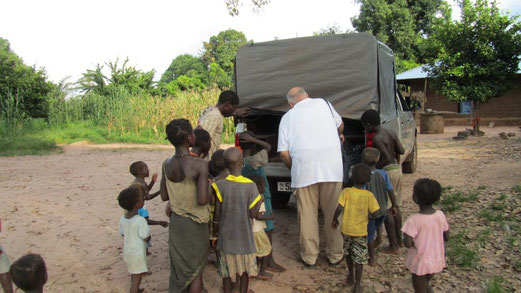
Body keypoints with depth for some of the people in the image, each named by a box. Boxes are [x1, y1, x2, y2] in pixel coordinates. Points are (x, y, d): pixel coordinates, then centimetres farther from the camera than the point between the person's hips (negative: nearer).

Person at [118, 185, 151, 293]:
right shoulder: (141, 221, -26)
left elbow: (123, 234, 8)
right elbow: (147, 238, -19)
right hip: (138, 254, -8)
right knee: (136, 278, 4)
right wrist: (148, 231, 0)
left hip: (127, 251, 8)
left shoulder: (122, 218, -5)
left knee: (134, 275, 27)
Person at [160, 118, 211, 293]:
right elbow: (202, 200, -28)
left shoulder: (167, 164, -4)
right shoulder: (200, 165, -23)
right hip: (195, 222, -5)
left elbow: (164, 196, 4)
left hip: (176, 220, 6)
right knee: (196, 267, 11)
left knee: (180, 264, 21)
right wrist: (211, 192, -9)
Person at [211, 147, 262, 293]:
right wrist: (260, 200, 6)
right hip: (244, 235, 0)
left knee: (227, 269, 14)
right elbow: (253, 214, -11)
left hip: (226, 234, 1)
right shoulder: (250, 185, -14)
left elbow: (217, 214, -7)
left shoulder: (220, 185, -12)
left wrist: (215, 230, 10)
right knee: (245, 267, 17)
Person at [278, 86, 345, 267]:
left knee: (307, 214, 9)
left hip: (304, 168, -1)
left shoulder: (287, 117, 12)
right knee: (333, 212, 11)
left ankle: (309, 256, 19)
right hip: (332, 167, 1)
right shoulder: (323, 103, 15)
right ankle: (335, 255, 22)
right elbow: (340, 126, 30)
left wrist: (294, 169, 20)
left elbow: (283, 153, 5)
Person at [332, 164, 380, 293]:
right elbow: (375, 213, -13)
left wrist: (334, 219, -3)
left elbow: (339, 208, -20)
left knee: (348, 252, 24)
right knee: (359, 258, 10)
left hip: (346, 229, 1)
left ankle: (351, 276, 38)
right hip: (361, 231, -1)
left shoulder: (346, 192, -13)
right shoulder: (369, 195, -11)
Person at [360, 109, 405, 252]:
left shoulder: (376, 138, -18)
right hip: (397, 169, 9)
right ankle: (399, 240, 28)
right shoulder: (391, 132, 5)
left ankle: (393, 246, 5)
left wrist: (374, 168, -13)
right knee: (395, 206, 17)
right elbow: (401, 151, 7)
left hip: (387, 172, -9)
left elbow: (387, 158, -24)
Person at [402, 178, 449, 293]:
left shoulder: (414, 220, -27)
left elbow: (408, 243, -26)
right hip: (437, 261, 5)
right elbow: (446, 237, 0)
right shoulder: (440, 215, -11)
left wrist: (404, 238, -6)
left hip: (420, 263, -5)